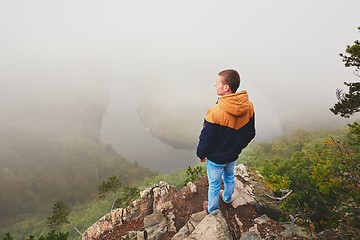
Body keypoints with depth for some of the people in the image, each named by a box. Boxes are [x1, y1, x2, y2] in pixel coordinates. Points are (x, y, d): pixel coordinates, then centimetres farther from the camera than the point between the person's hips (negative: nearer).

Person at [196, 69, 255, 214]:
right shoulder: (249, 107, -15)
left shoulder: (215, 112, -34)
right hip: (233, 155, 6)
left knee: (214, 185, 19)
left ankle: (212, 209, 43)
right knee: (229, 177, 32)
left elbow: (206, 139, -23)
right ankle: (227, 198, 58)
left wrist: (201, 154, -4)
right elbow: (250, 134, -1)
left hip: (216, 158, -5)